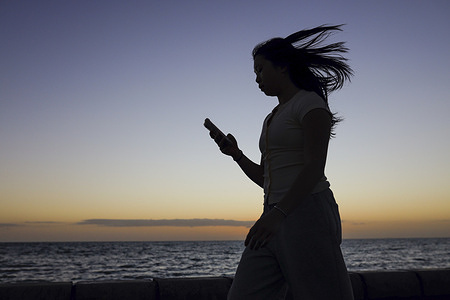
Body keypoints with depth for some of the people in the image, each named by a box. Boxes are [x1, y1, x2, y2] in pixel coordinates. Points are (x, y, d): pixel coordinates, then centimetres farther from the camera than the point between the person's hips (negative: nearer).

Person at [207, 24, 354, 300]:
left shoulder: (310, 103, -3)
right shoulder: (272, 118, 23)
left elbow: (314, 168, -16)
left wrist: (278, 214, -26)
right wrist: (236, 154, 9)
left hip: (307, 213, -8)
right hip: (276, 220, 8)